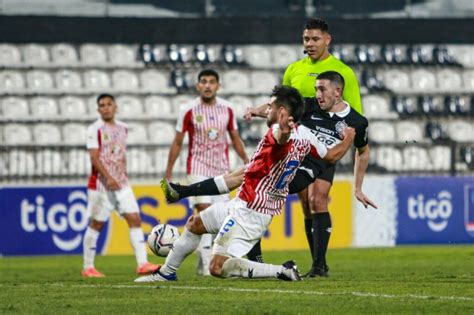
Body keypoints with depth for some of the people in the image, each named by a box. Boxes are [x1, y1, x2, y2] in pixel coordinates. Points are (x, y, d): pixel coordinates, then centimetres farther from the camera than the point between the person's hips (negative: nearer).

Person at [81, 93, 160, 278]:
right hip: (101, 184, -6)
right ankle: (88, 268, 11)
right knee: (96, 224, 2)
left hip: (121, 184, 6)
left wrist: (123, 177, 16)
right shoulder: (95, 130, -8)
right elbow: (94, 158, -16)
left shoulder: (122, 128, 12)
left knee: (135, 219, -6)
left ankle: (142, 264, -11)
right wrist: (108, 178, -26)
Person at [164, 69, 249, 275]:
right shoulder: (189, 111, -6)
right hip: (198, 168, -4)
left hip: (221, 169, 4)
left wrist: (246, 161, 6)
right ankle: (206, 263, -17)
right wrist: (168, 172, 0)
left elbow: (235, 138, 13)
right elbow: (177, 143, 1)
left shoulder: (227, 109, 2)